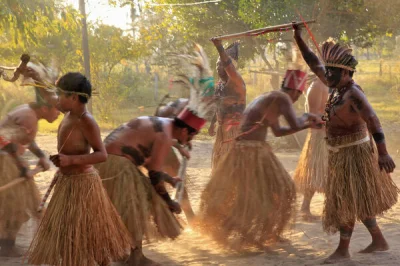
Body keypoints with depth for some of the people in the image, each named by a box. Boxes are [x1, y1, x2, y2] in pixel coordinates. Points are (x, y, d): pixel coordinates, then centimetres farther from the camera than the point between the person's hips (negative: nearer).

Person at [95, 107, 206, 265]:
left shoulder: (158, 124, 18)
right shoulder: (165, 137, -12)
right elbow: (154, 175, -13)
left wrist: (169, 179, 35)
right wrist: (169, 201, -3)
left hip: (105, 159, 10)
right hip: (118, 165, -10)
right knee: (136, 207, 1)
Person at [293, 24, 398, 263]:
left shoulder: (353, 93, -22)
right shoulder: (337, 86, 4)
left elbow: (372, 120, -29)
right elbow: (315, 64, 13)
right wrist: (298, 39, 10)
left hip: (354, 152, -9)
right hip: (343, 152, 9)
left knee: (347, 199, -4)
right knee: (358, 199, 16)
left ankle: (343, 249, 3)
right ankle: (379, 240, 25)